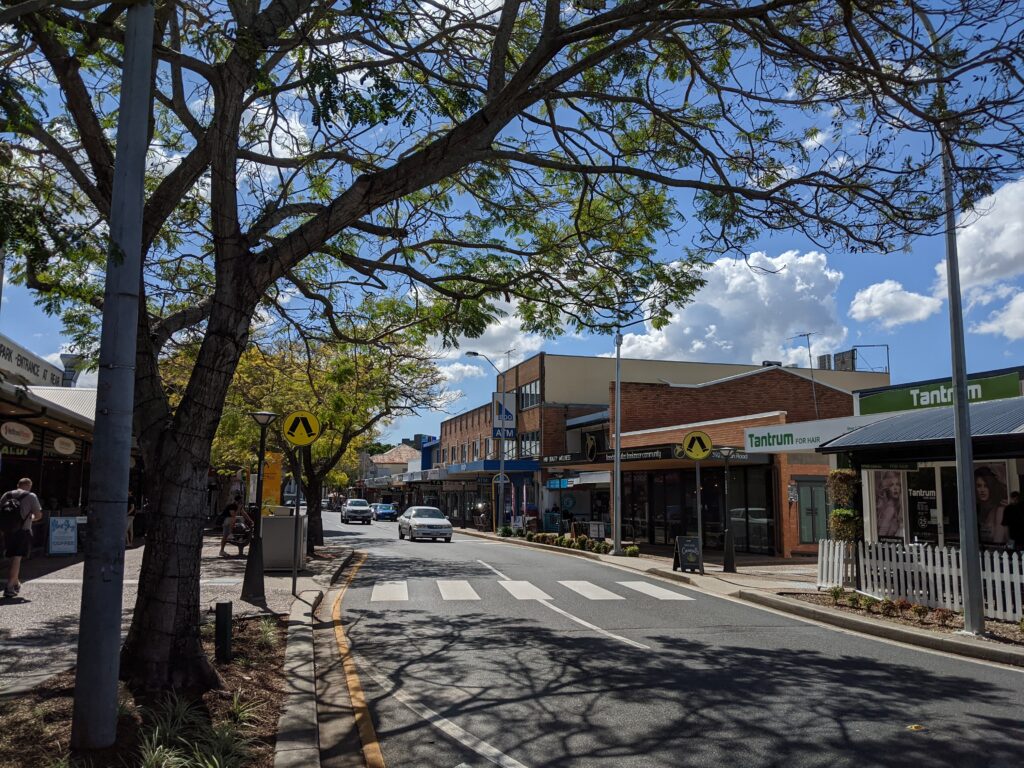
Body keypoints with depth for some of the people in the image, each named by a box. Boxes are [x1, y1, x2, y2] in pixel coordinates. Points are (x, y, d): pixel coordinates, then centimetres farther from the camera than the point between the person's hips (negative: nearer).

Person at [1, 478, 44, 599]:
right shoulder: (30, 496, -4)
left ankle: (16, 583, 30)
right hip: (23, 532, -5)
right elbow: (38, 515, -6)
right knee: (17, 558, -4)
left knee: (14, 558, 19)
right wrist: (31, 518, 16)